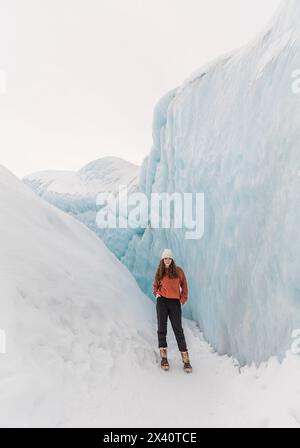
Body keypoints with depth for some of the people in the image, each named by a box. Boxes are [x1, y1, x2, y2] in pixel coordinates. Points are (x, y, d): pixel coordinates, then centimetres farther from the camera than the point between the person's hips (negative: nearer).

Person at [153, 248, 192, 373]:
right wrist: (156, 293, 1)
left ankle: (186, 360, 5)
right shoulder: (159, 272, 7)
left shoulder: (178, 271, 3)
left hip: (175, 302, -1)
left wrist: (183, 300, 2)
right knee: (162, 329, 2)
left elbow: (184, 286, 10)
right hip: (162, 301, 2)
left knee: (178, 330, 0)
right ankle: (164, 358, 11)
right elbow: (155, 286, 21)